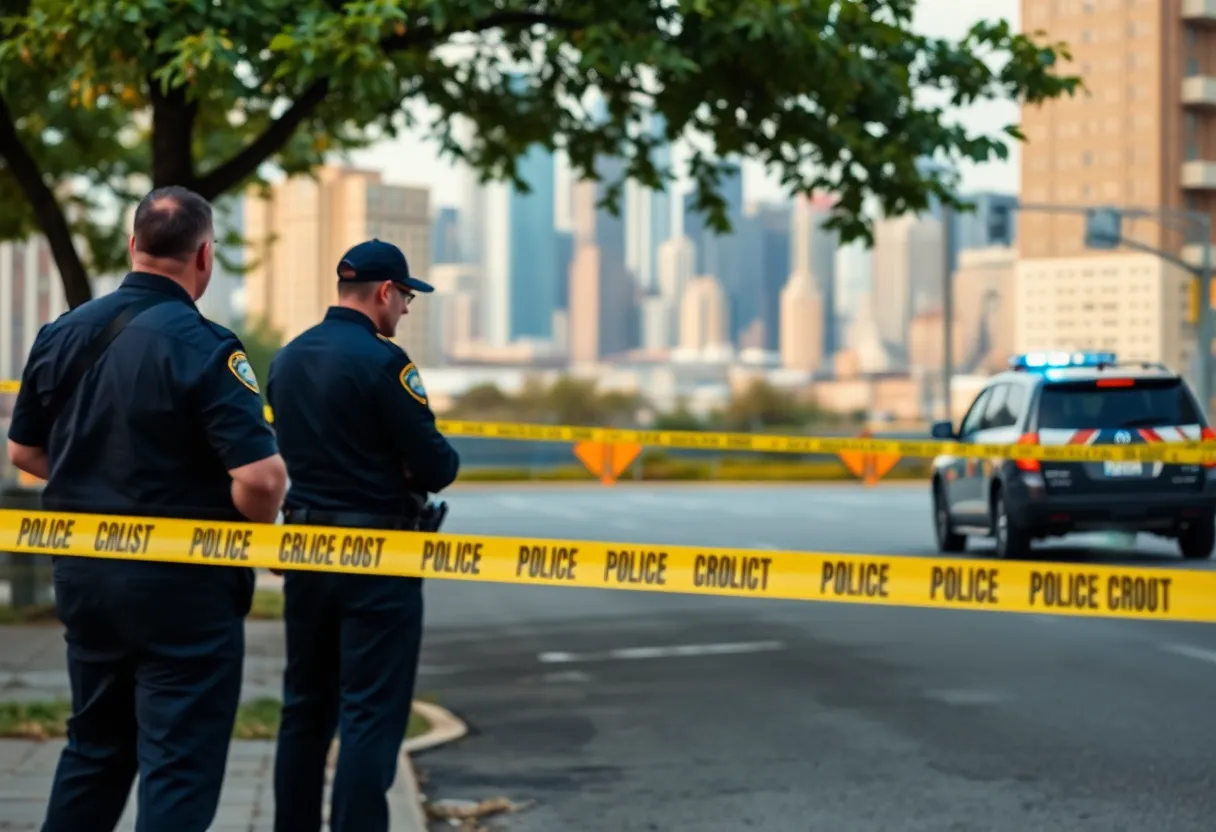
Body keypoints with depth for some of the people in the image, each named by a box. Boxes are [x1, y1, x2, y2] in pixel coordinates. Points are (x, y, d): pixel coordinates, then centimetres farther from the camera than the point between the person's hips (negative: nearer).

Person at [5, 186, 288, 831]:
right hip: (181, 584, -6)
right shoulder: (203, 347, -18)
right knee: (180, 762, 1)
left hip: (83, 573, 6)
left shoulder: (61, 334, 2)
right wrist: (254, 530, -6)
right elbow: (260, 477, -25)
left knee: (94, 745, 21)